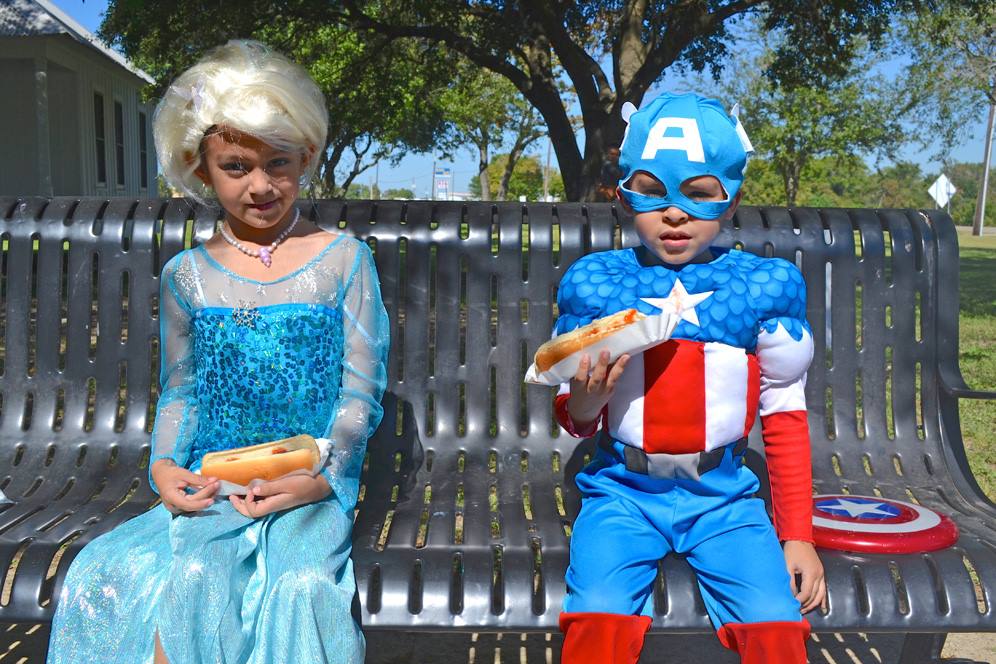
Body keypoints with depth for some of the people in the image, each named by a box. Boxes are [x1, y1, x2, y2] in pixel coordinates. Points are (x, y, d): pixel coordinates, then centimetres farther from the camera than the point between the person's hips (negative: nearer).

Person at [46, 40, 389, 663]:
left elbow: (360, 393, 0)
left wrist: (322, 474, -14)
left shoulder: (344, 260, 3)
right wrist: (165, 465, -4)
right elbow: (180, 393, 15)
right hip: (210, 487, 2)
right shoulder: (187, 275, 11)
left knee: (302, 581, -31)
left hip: (309, 487, -2)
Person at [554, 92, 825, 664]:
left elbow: (785, 415, 8)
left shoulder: (766, 284, 1)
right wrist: (582, 404, -17)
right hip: (624, 492, 0)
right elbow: (575, 420, 8)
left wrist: (798, 535, 8)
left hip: (722, 497, 1)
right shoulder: (592, 281, 0)